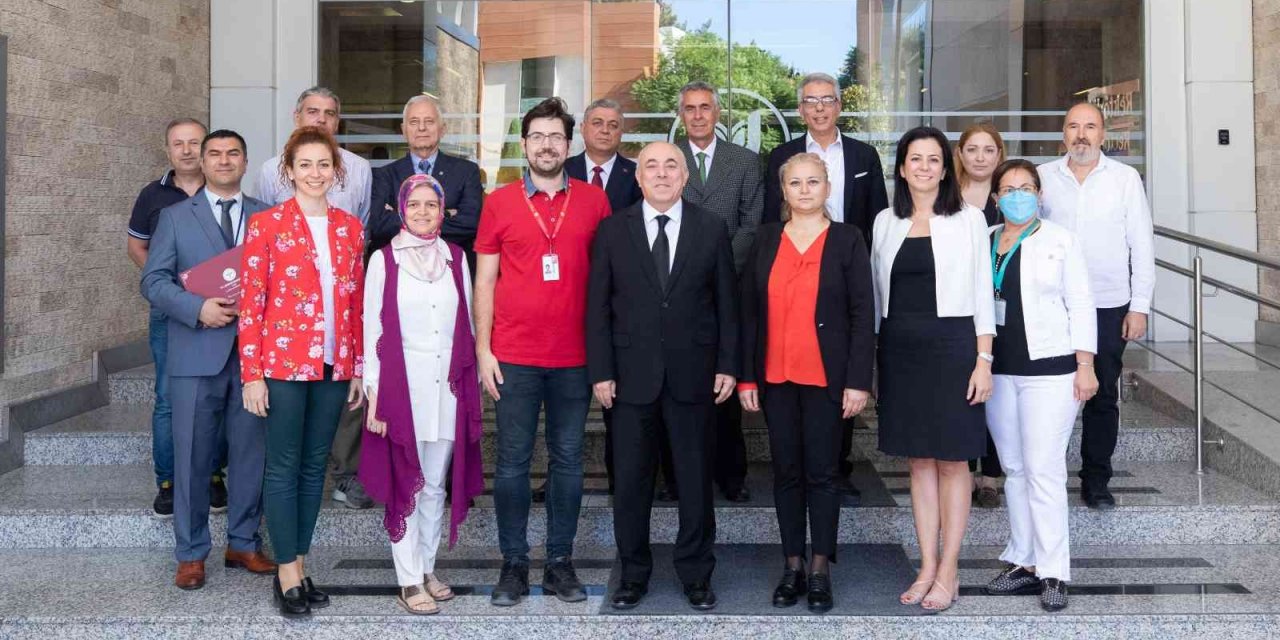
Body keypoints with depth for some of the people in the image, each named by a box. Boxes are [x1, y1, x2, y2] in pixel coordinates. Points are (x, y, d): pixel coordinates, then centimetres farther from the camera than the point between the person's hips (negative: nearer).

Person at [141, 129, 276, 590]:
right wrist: (198, 308, -13)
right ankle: (191, 554, 14)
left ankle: (243, 544, 22)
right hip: (196, 356, -1)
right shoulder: (175, 217, 9)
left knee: (251, 453, 8)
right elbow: (153, 280, 2)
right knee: (193, 457, 2)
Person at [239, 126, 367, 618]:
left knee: (314, 467, 11)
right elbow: (250, 303, -6)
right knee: (283, 467, 3)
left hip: (334, 366, 4)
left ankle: (298, 564, 23)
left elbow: (356, 302, 11)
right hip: (284, 363, -4)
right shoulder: (266, 225, -4)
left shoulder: (350, 228, 8)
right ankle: (288, 574, 12)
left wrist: (359, 368, 10)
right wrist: (252, 374, -9)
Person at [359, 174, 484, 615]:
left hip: (448, 385, 3)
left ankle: (427, 569, 25)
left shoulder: (456, 257, 7)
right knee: (405, 484, 3)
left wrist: (469, 383, 8)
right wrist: (374, 392, -6)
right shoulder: (384, 260, -2)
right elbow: (373, 328, -2)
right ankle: (409, 581, 11)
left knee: (436, 484, 11)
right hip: (401, 384, -3)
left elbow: (467, 322, 10)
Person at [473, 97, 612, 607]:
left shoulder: (593, 200, 5)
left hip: (574, 355, 1)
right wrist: (482, 349, -2)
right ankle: (513, 564, 14)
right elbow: (484, 281, 5)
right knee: (512, 460, 3)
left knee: (567, 460, 7)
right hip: (513, 355, -1)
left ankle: (560, 563, 18)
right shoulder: (499, 202, 4)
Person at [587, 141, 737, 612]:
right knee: (631, 479, 7)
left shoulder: (711, 230, 3)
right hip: (632, 374, 0)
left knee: (696, 478, 8)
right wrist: (601, 371, -5)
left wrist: (728, 365, -1)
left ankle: (696, 573, 23)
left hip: (692, 374, 0)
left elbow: (726, 303, 5)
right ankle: (633, 574, 22)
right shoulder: (613, 231, 2)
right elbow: (598, 306, 1)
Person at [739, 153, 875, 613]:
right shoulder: (766, 239, 8)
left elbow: (863, 314, -3)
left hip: (826, 379, -3)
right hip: (775, 377, 3)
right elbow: (749, 311, 7)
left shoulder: (848, 240, 1)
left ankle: (820, 570, 13)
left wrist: (858, 381, -9)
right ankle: (792, 566, 18)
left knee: (822, 472, 3)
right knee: (786, 471, 8)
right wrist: (747, 376, 2)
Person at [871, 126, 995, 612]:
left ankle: (948, 572, 12)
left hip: (951, 345, -3)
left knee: (951, 460, 3)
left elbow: (982, 292, -1)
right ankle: (927, 567, 18)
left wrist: (983, 359, -7)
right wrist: (868, 358, 7)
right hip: (899, 349, 3)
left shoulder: (968, 220, 0)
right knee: (918, 461, 9)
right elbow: (877, 293, 11)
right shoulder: (886, 222, 8)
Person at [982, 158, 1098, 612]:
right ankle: (1023, 561, 19)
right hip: (1000, 369, 4)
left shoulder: (1060, 242, 1)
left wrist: (1085, 365, -7)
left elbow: (1080, 305, -1)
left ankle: (1053, 573, 0)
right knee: (1014, 469, 10)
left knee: (1044, 469, -7)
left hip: (1050, 369, -4)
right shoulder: (983, 243, 9)